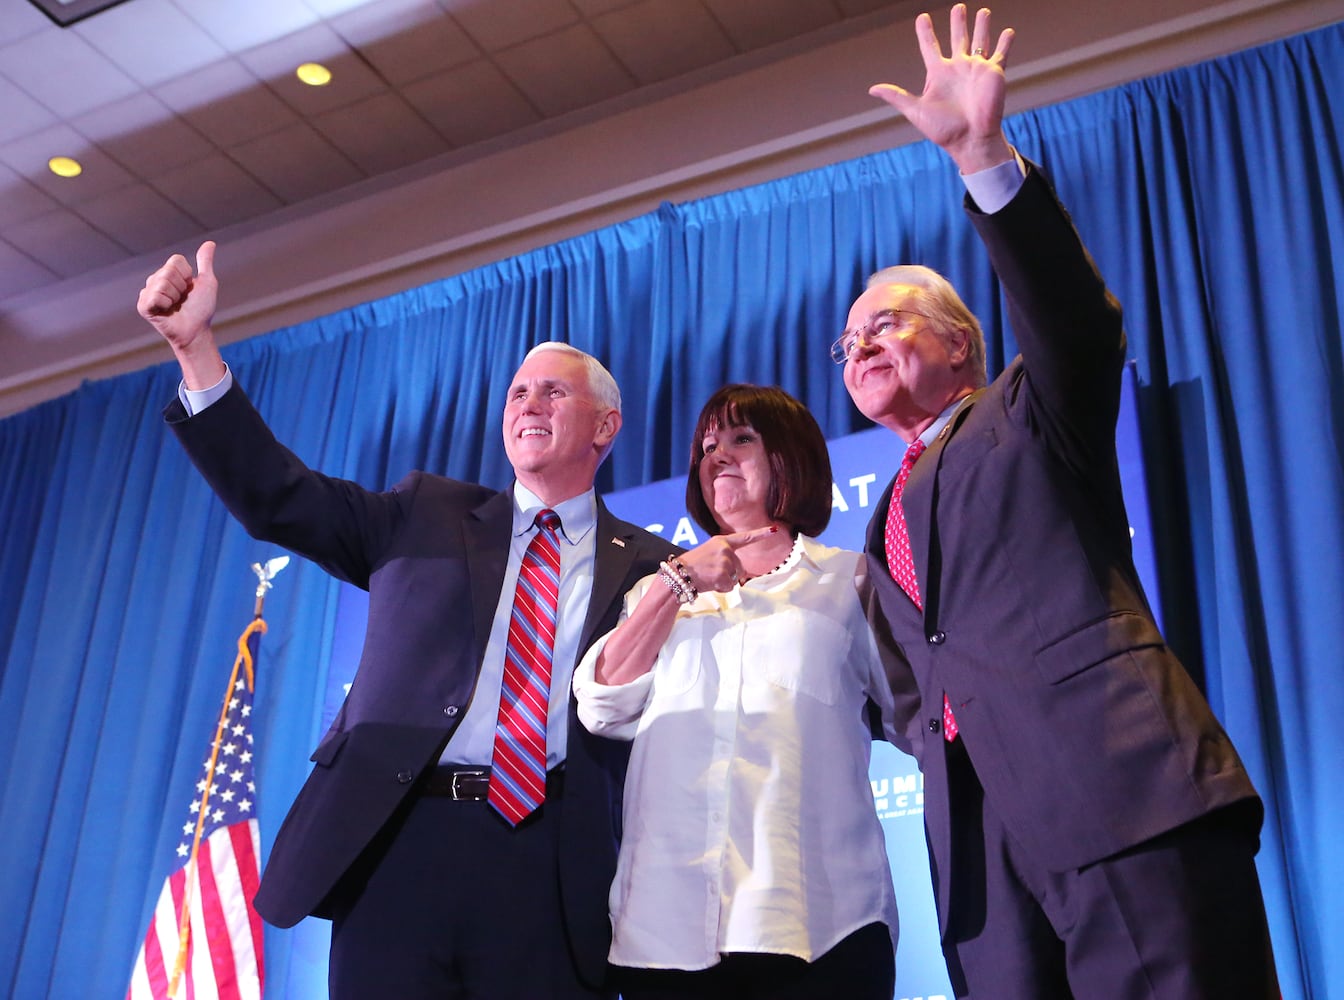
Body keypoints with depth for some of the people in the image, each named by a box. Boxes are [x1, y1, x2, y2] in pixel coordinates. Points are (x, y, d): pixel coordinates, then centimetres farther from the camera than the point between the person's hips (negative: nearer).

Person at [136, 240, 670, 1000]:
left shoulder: (648, 567, 10)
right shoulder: (426, 515, 16)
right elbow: (276, 496, 10)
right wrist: (196, 345, 2)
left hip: (550, 866, -1)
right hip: (400, 838, 2)